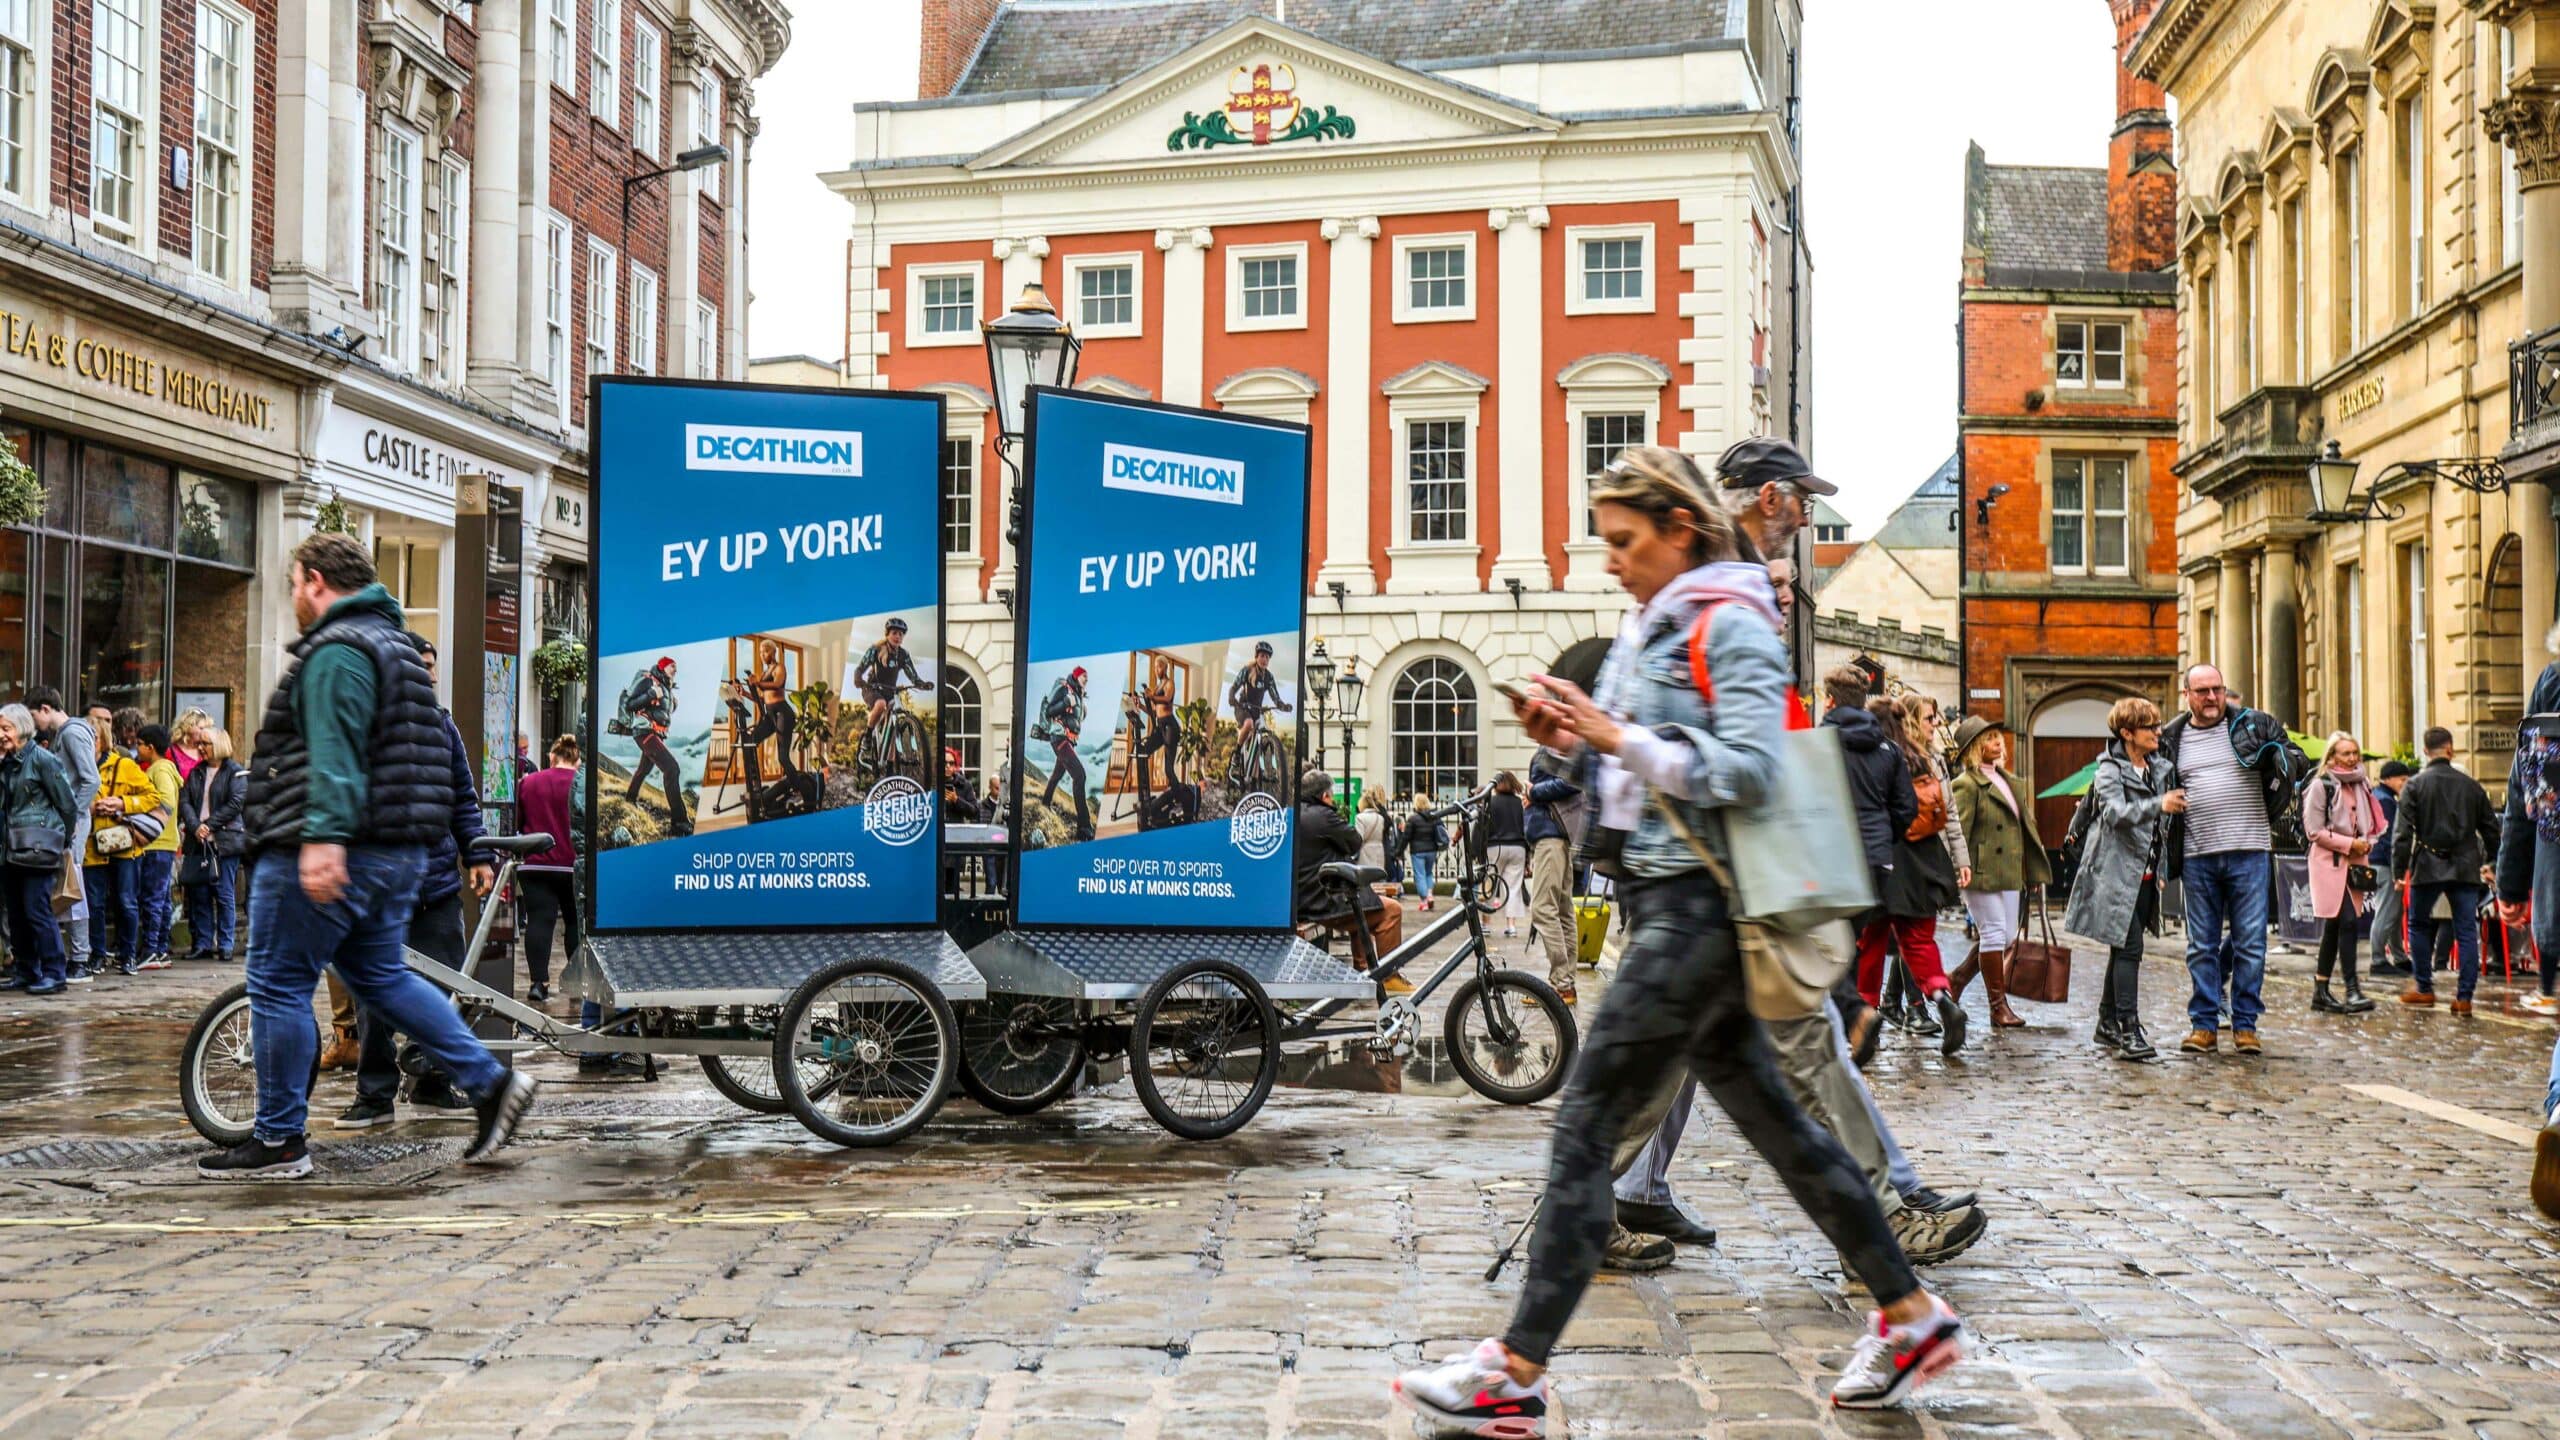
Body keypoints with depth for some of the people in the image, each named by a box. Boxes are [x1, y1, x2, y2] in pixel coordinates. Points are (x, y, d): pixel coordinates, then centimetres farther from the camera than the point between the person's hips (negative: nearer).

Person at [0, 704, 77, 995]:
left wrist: (63, 841, -2)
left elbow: (68, 802, -8)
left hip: (38, 848, -8)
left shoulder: (42, 759, -9)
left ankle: (53, 974, -5)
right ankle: (25, 971, 18)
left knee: (36, 909, -9)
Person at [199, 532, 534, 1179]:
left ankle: (277, 1142, 6)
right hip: (395, 852, 10)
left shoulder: (338, 651, -13)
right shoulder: (392, 644, 20)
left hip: (327, 856, -10)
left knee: (277, 985, 0)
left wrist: (323, 837, -34)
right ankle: (490, 1082, 9)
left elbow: (334, 752, -26)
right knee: (381, 976, 17)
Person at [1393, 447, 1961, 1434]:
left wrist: (1619, 735, -21)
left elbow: (1746, 769, -20)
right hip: (1669, 901, 10)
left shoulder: (1730, 626, -11)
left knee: (1585, 1124, -10)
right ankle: (1910, 1316, 23)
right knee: (1770, 1118, 13)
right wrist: (1577, 742, 5)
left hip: (1698, 906, -10)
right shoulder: (1653, 626, 17)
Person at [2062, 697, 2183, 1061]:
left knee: (2123, 947, 13)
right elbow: (2115, 812, -27)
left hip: (2145, 875, 7)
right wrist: (2158, 805, -40)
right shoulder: (2110, 770, -9)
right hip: (2117, 872, -7)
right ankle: (2129, 1031, -18)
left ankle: (2108, 1023, 23)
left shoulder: (2160, 769, 13)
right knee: (2129, 948, -15)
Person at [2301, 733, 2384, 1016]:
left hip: (2354, 862, 7)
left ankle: (2321, 991, 14)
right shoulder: (2321, 785, -6)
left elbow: (2370, 824, 25)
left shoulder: (2360, 785, 15)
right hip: (2330, 863, -7)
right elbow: (2314, 830, -11)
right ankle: (2352, 989, -18)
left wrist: (2366, 843, 4)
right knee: (2347, 922, -17)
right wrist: (2349, 843, -13)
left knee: (2333, 927, 9)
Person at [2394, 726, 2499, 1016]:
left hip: (2428, 867, -2)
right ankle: (2464, 996, -1)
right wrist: (2491, 864, 24)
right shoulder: (2471, 785, 7)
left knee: (2418, 926, 14)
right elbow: (2490, 828, 13)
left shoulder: (2415, 785, -3)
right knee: (2467, 932, 3)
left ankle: (2424, 989, 15)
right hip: (2465, 867, 2)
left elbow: (2402, 829, -9)